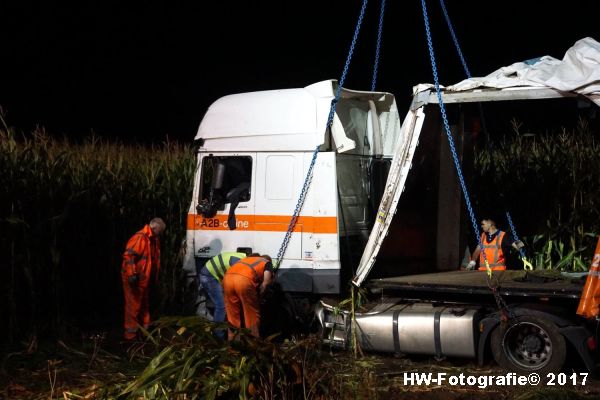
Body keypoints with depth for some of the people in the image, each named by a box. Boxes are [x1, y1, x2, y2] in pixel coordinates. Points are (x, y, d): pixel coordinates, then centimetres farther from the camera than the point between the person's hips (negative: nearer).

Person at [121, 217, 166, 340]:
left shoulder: (154, 240, 10)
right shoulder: (140, 238, -21)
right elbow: (128, 255, -27)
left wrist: (155, 277, 20)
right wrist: (131, 274, -30)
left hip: (144, 278, 10)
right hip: (134, 279, -10)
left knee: (145, 304, 18)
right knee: (134, 304, -4)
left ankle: (145, 329, 29)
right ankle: (131, 331, 2)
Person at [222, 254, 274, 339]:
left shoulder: (247, 258, 41)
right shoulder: (267, 262, 27)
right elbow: (265, 283, 8)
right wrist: (258, 296, 19)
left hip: (228, 277, 5)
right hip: (244, 280, -5)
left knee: (232, 316, 17)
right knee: (252, 315, 9)